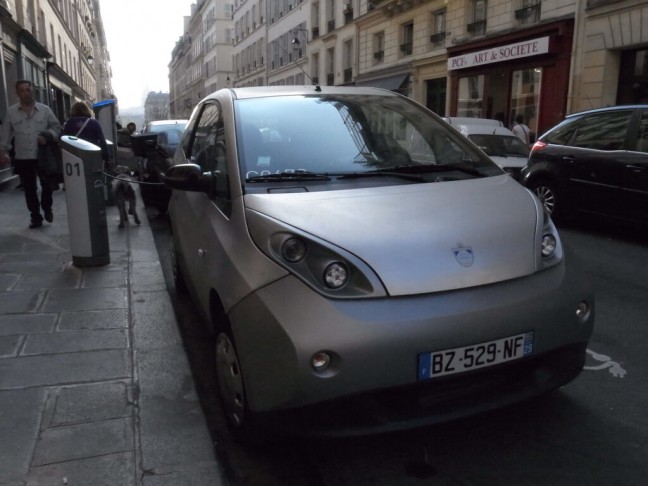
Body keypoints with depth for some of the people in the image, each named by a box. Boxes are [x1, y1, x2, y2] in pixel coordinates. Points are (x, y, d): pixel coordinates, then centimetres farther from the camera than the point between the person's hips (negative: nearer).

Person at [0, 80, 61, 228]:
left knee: (47, 185, 6)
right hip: (22, 158, 1)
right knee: (29, 189, 7)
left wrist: (47, 135, -14)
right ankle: (35, 217, 17)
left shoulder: (45, 109, 1)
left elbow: (56, 127, 4)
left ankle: (47, 209, 32)